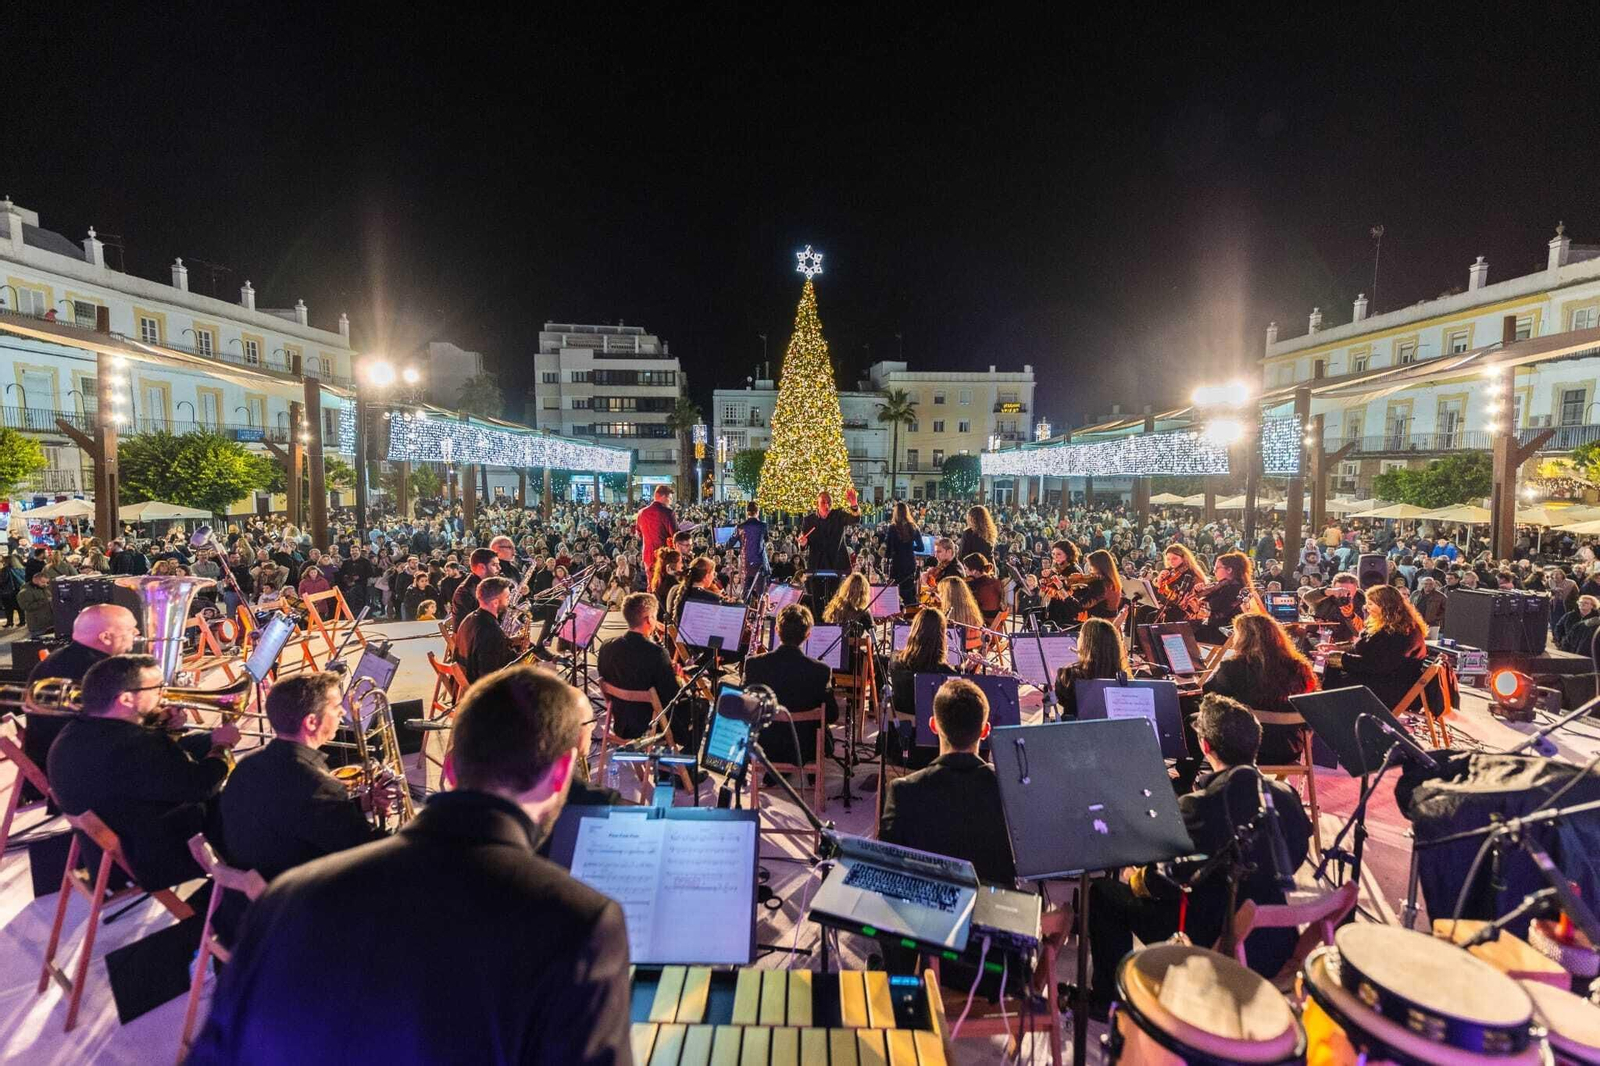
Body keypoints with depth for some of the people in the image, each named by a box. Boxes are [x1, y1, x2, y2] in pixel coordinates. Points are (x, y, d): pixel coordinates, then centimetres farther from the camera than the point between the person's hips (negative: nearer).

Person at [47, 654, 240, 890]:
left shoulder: (74, 733, -4)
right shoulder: (136, 748, -34)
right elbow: (202, 786, -23)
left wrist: (161, 728, -1)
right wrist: (220, 746, -7)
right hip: (151, 863, -9)